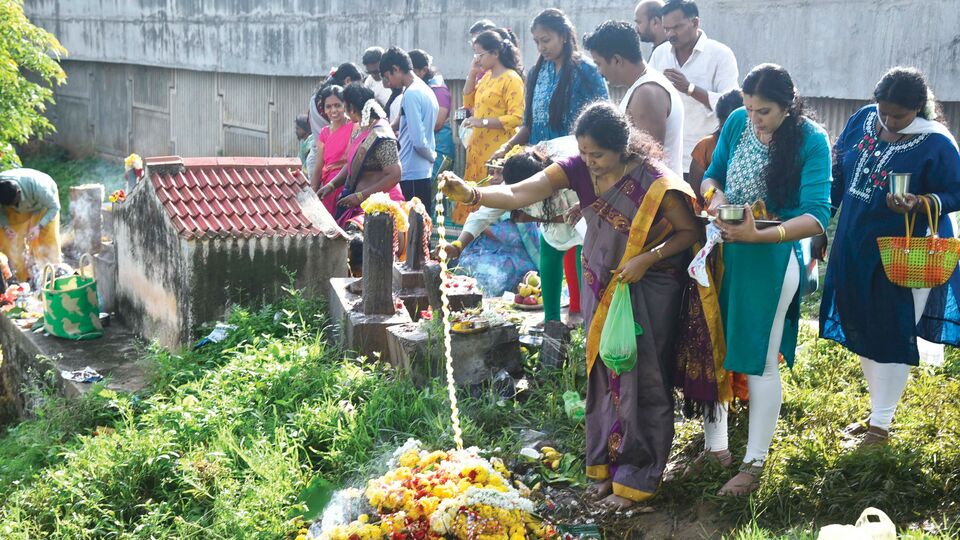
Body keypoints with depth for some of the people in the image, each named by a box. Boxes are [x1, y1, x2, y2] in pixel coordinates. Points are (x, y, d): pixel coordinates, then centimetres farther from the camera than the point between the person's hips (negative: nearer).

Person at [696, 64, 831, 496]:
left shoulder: (811, 141, -15)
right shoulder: (738, 122, -1)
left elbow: (817, 217, -22)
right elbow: (711, 174, 11)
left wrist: (760, 235, -35)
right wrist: (715, 194, -13)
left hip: (771, 259, -5)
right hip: (723, 250, 5)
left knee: (760, 362, 4)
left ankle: (753, 465, 16)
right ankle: (714, 444, 28)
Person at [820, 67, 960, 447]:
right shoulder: (863, 120, 0)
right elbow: (838, 173, 10)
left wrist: (919, 204, -27)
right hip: (854, 248, 6)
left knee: (892, 336, 2)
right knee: (861, 330, 16)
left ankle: (881, 425, 14)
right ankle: (876, 411, 33)